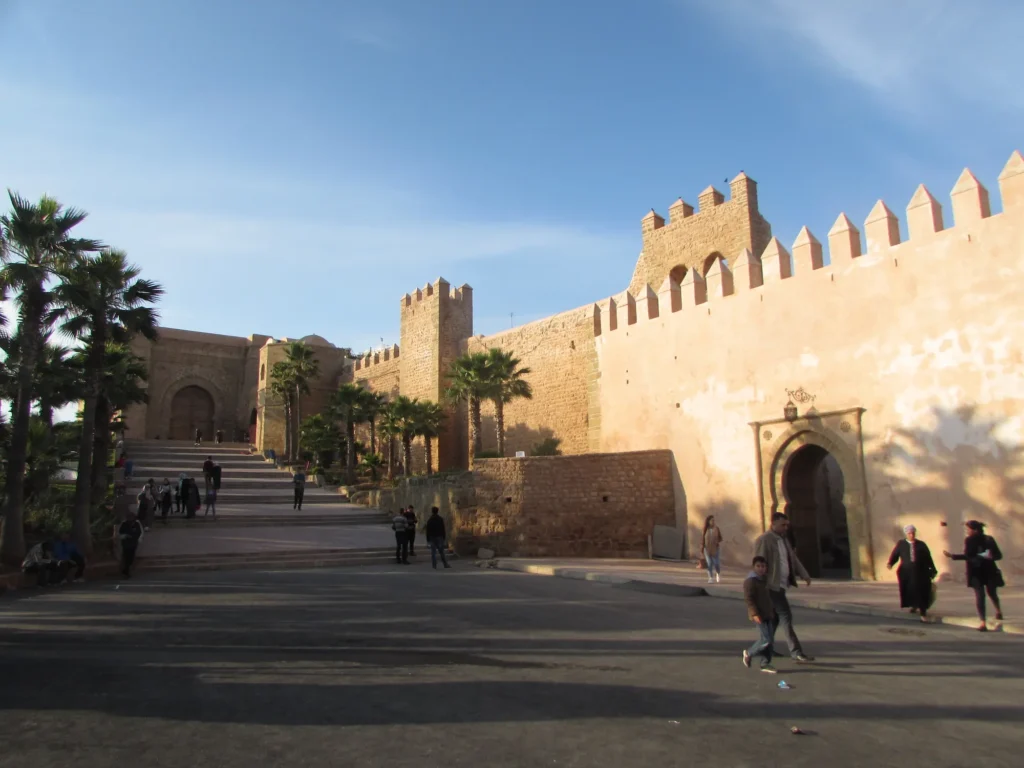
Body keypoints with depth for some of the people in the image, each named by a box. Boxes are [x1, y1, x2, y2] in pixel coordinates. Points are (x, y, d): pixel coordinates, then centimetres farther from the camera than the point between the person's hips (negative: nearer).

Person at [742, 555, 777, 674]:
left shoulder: (764, 580, 14)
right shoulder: (750, 581, -15)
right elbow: (748, 599, -21)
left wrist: (772, 611, 25)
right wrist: (755, 614, -26)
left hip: (768, 615, 9)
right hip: (759, 615, -9)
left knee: (769, 639, 9)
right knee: (765, 640, -10)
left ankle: (765, 664, 17)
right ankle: (749, 653, 10)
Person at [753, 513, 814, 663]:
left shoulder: (784, 539, 14)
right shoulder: (763, 540, -14)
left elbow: (793, 559, 17)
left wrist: (804, 575, 7)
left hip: (782, 585, 9)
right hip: (772, 585, -9)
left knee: (775, 617, 14)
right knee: (786, 616, -9)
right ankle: (796, 652, -7)